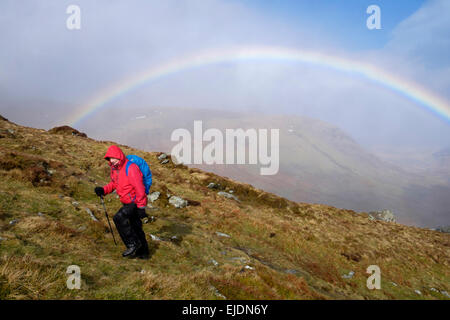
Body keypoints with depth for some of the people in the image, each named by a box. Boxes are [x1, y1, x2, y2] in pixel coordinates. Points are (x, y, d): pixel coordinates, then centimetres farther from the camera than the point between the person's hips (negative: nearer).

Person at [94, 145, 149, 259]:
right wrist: (103, 190, -3)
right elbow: (113, 184, 18)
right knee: (135, 227, 15)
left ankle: (133, 244, -11)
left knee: (119, 218, -24)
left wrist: (141, 207, -24)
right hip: (127, 203, 9)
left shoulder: (130, 168, -21)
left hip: (135, 202, -9)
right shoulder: (114, 169, 6)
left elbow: (139, 188, -24)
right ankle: (143, 253, 29)